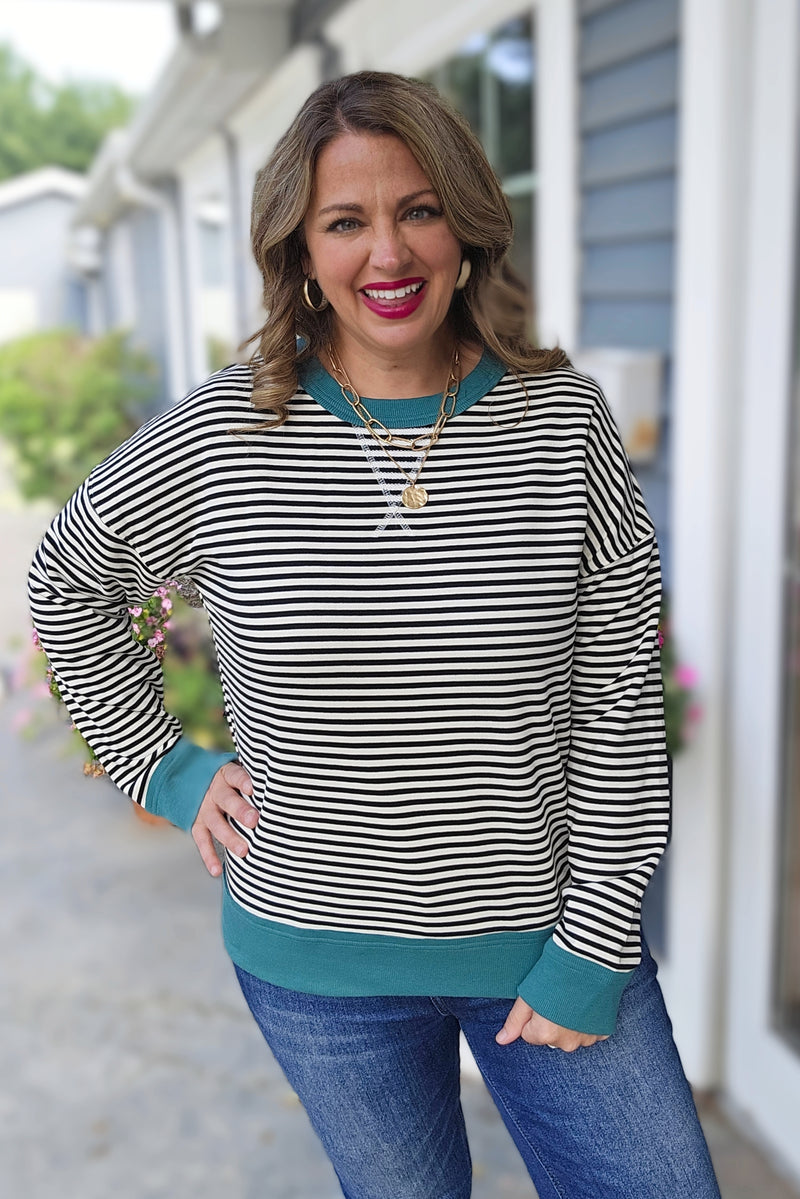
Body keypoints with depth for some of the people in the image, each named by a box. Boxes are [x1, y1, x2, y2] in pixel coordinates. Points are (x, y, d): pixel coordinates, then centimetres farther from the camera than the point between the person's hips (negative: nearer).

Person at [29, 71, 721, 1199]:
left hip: (544, 936, 1)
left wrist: (594, 948, -7)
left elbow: (621, 703, -6)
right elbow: (66, 584, 8)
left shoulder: (561, 422, -8)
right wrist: (163, 768, 2)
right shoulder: (218, 439, -9)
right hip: (322, 958, 0)